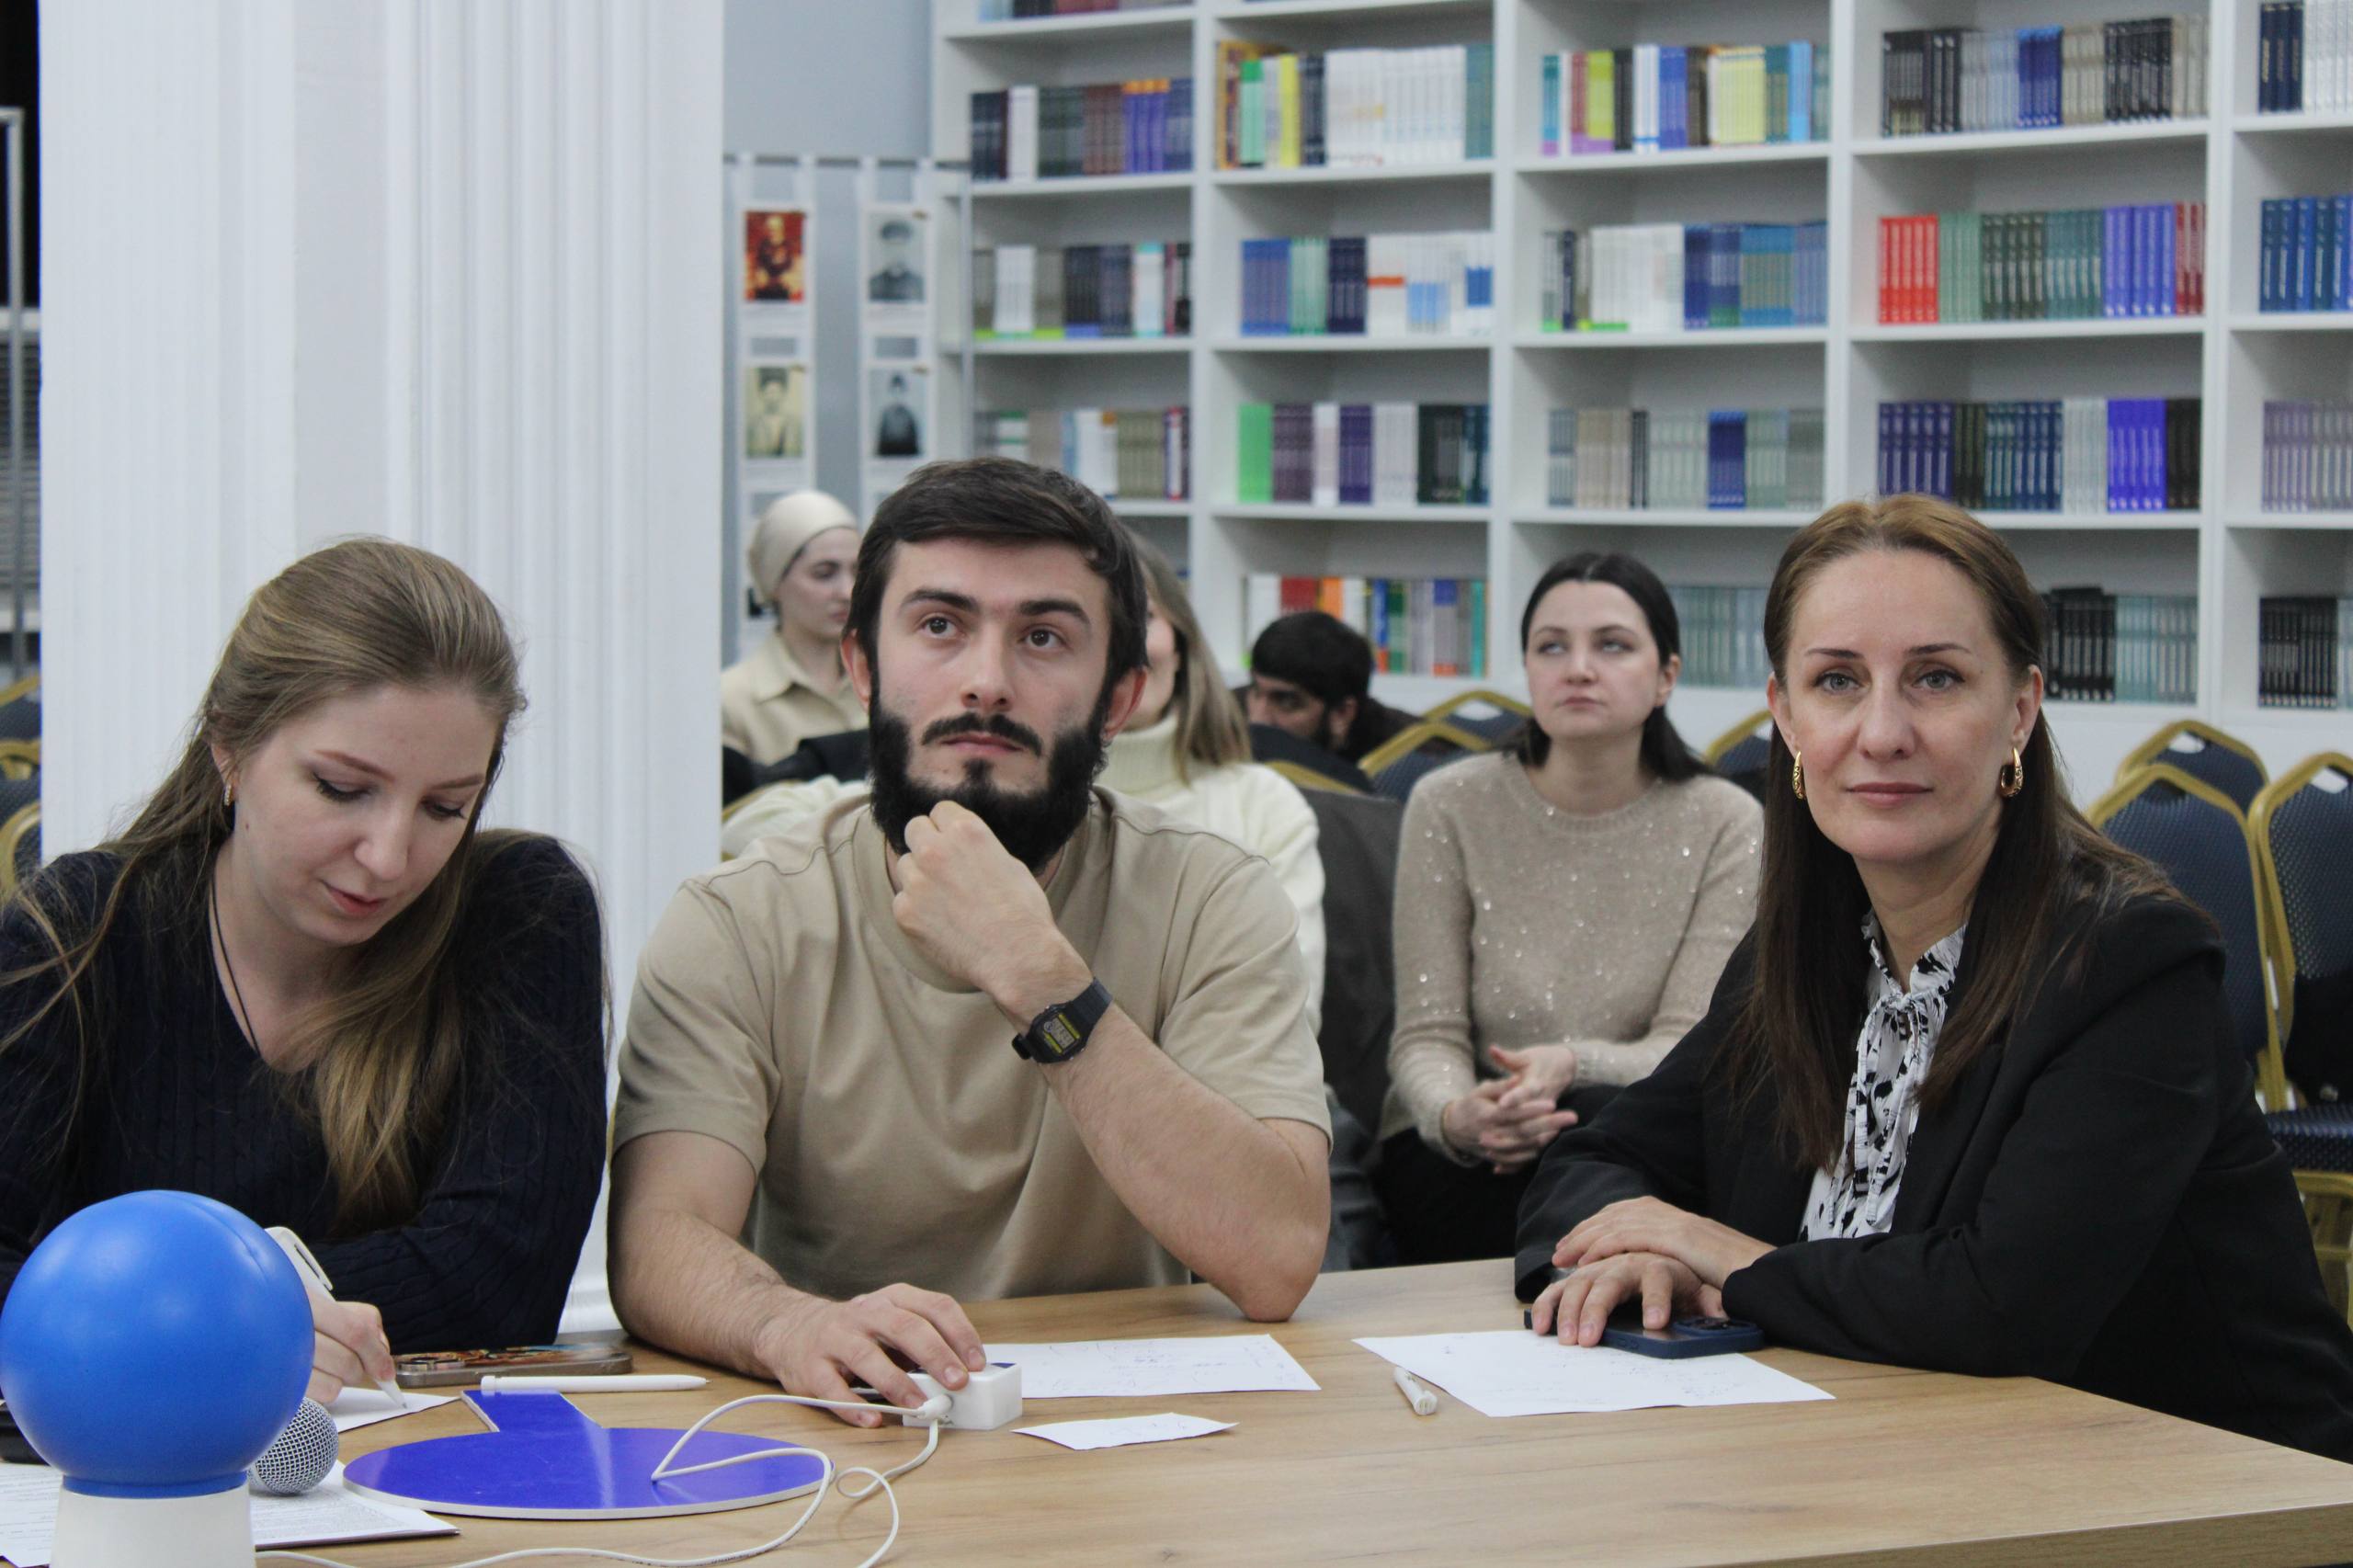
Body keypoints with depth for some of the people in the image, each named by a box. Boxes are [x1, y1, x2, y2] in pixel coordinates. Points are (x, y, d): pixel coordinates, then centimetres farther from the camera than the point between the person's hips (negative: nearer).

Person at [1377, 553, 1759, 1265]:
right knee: (1599, 1121, -34)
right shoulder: (1451, 806, -1)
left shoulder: (1725, 825, -1)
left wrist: (1574, 1066, -31)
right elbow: (1428, 1035, -3)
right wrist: (1457, 1115, -29)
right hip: (1450, 1155, -1)